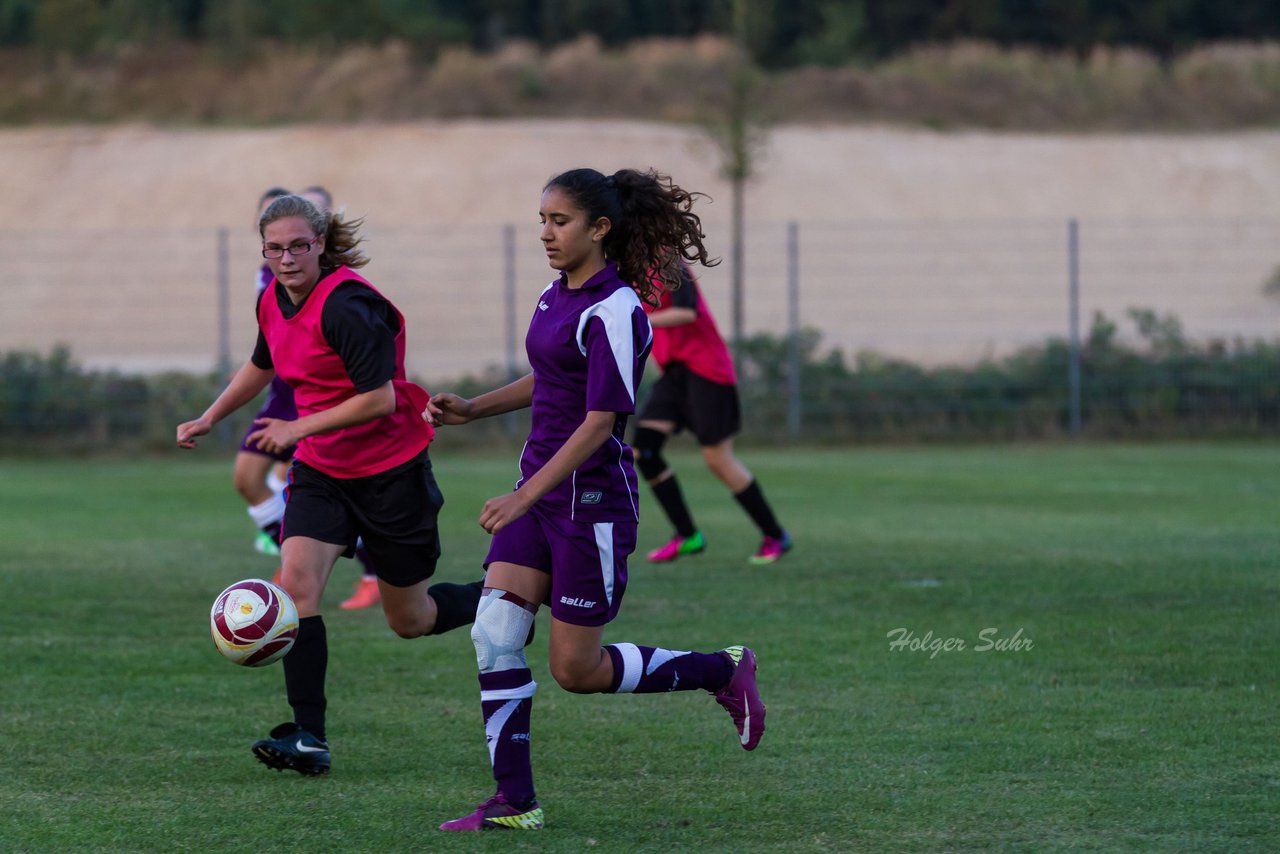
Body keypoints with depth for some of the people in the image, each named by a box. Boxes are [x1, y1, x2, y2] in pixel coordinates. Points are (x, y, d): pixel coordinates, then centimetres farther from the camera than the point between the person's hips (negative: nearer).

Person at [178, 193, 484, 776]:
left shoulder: (346, 306, -24)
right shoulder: (273, 302, 1)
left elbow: (380, 399, -26)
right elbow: (261, 366, 23)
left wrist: (297, 428, -24)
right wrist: (208, 419, 19)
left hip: (390, 470, -6)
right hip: (320, 470, 6)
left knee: (409, 621, 7)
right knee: (296, 580, -18)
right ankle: (308, 738, -18)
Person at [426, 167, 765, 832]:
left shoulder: (614, 311, -19)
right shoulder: (556, 294, 8)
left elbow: (599, 422, -22)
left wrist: (525, 497, -25)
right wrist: (469, 409, 14)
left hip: (593, 497, -8)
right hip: (539, 488, 8)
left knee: (577, 670, 0)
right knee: (494, 634, -4)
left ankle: (722, 671, 21)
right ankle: (514, 802, 1)